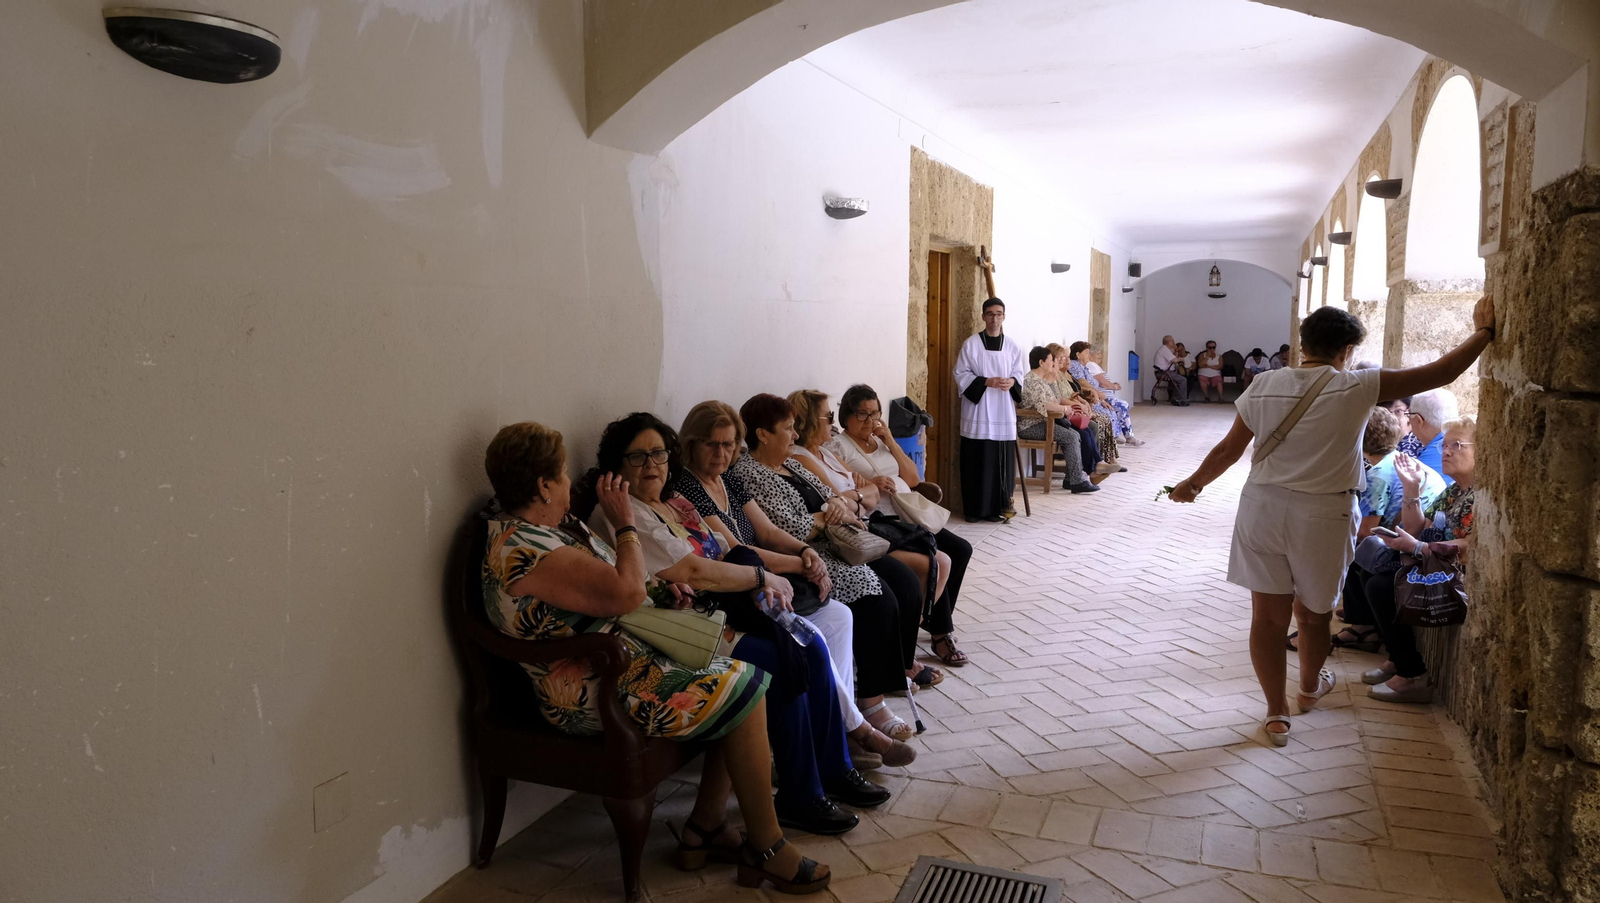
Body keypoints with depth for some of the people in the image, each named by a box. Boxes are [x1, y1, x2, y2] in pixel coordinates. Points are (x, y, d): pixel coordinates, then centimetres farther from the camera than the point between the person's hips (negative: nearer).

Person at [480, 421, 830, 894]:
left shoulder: (547, 526, 11)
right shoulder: (521, 550, -22)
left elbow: (608, 575, 25)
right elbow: (625, 592, -28)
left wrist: (658, 581, 8)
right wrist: (626, 524, -13)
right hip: (595, 697, -11)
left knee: (740, 673, 3)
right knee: (742, 687, -13)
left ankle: (706, 827, 9)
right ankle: (768, 849, -1)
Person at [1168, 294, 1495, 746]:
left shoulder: (1265, 385, -1)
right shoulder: (1355, 387, -9)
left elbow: (1228, 450, 4)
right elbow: (1440, 373, -6)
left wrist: (1192, 483, 19)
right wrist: (1483, 331, 9)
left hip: (1263, 509, 2)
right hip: (1322, 517, -1)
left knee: (1269, 614, 8)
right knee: (1313, 612, 19)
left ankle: (1277, 712, 16)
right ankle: (1310, 686, 44)